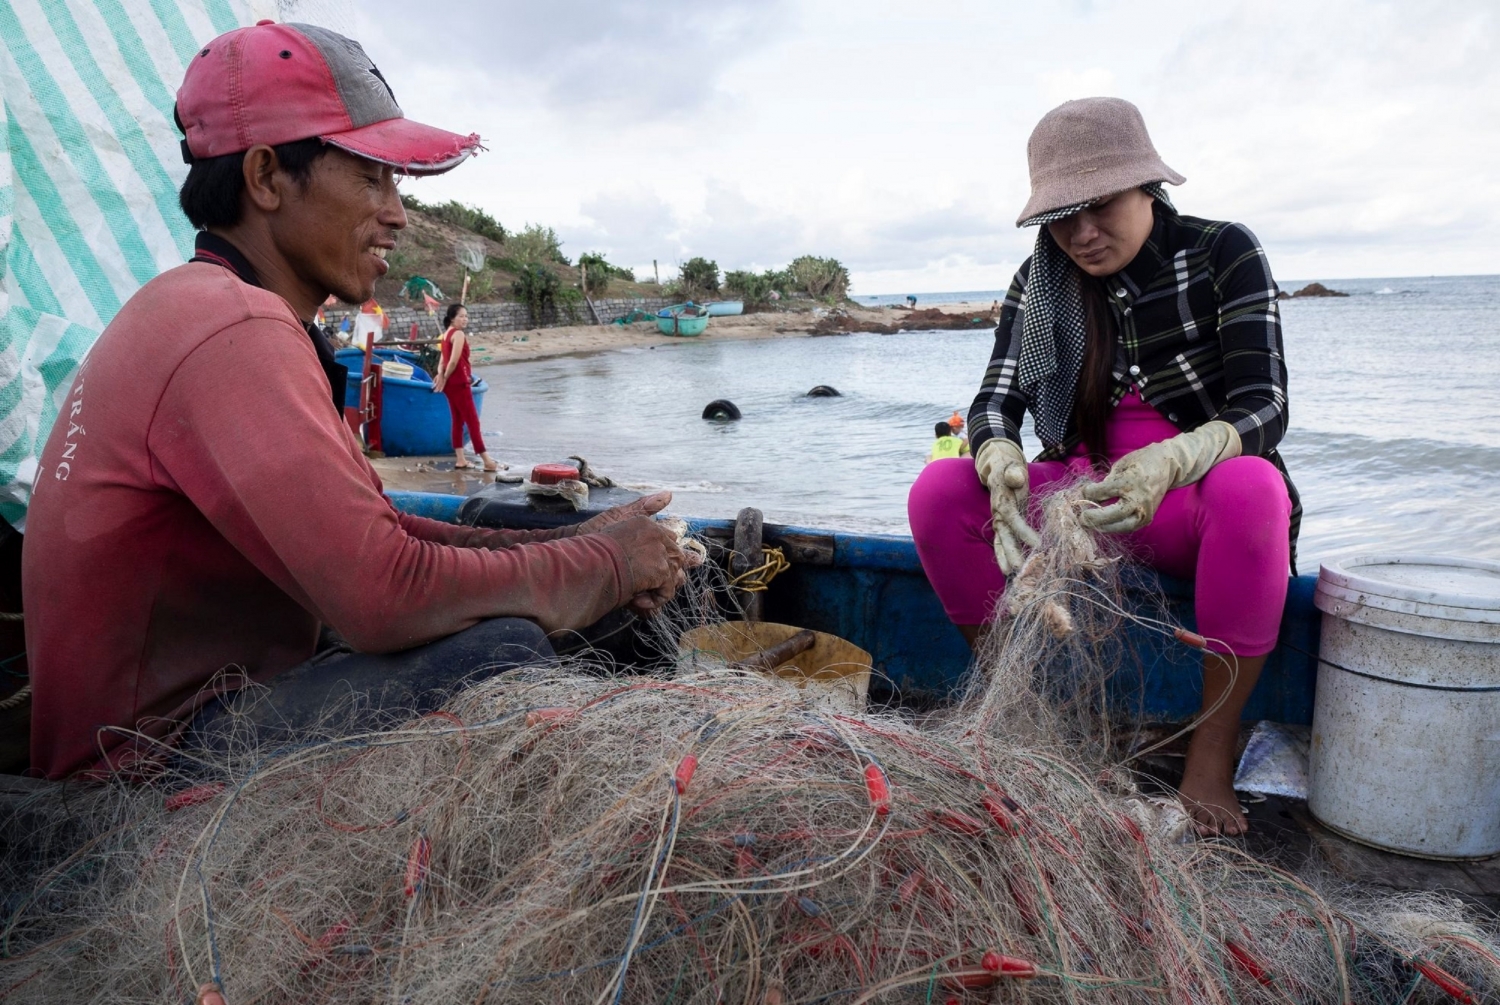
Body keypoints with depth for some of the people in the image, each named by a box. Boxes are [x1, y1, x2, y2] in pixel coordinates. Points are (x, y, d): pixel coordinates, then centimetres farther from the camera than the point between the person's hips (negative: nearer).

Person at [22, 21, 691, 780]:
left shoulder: (206, 311, 11)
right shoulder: (235, 329, -23)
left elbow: (377, 531, 7)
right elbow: (383, 595, -31)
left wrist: (569, 548, -4)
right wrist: (603, 565, -16)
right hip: (155, 753, -10)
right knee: (502, 651, -24)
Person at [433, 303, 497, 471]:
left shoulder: (447, 334, 15)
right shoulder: (459, 334, -14)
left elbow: (443, 359, 9)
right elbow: (454, 361, -20)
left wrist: (441, 376, -5)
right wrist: (444, 380, -9)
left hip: (451, 383, 9)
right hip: (459, 382, -9)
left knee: (458, 420, 13)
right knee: (473, 421, -7)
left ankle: (460, 459, 14)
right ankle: (487, 461, -4)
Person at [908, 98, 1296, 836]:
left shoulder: (1223, 254, -8)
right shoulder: (1040, 281, 1)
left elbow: (1264, 408, -18)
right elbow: (996, 401, -8)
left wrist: (1166, 463, -40)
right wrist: (1002, 468, -33)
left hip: (1201, 510, -2)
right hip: (1088, 503, 3)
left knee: (1250, 486, -38)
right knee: (939, 492, -20)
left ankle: (1212, 754, -23)